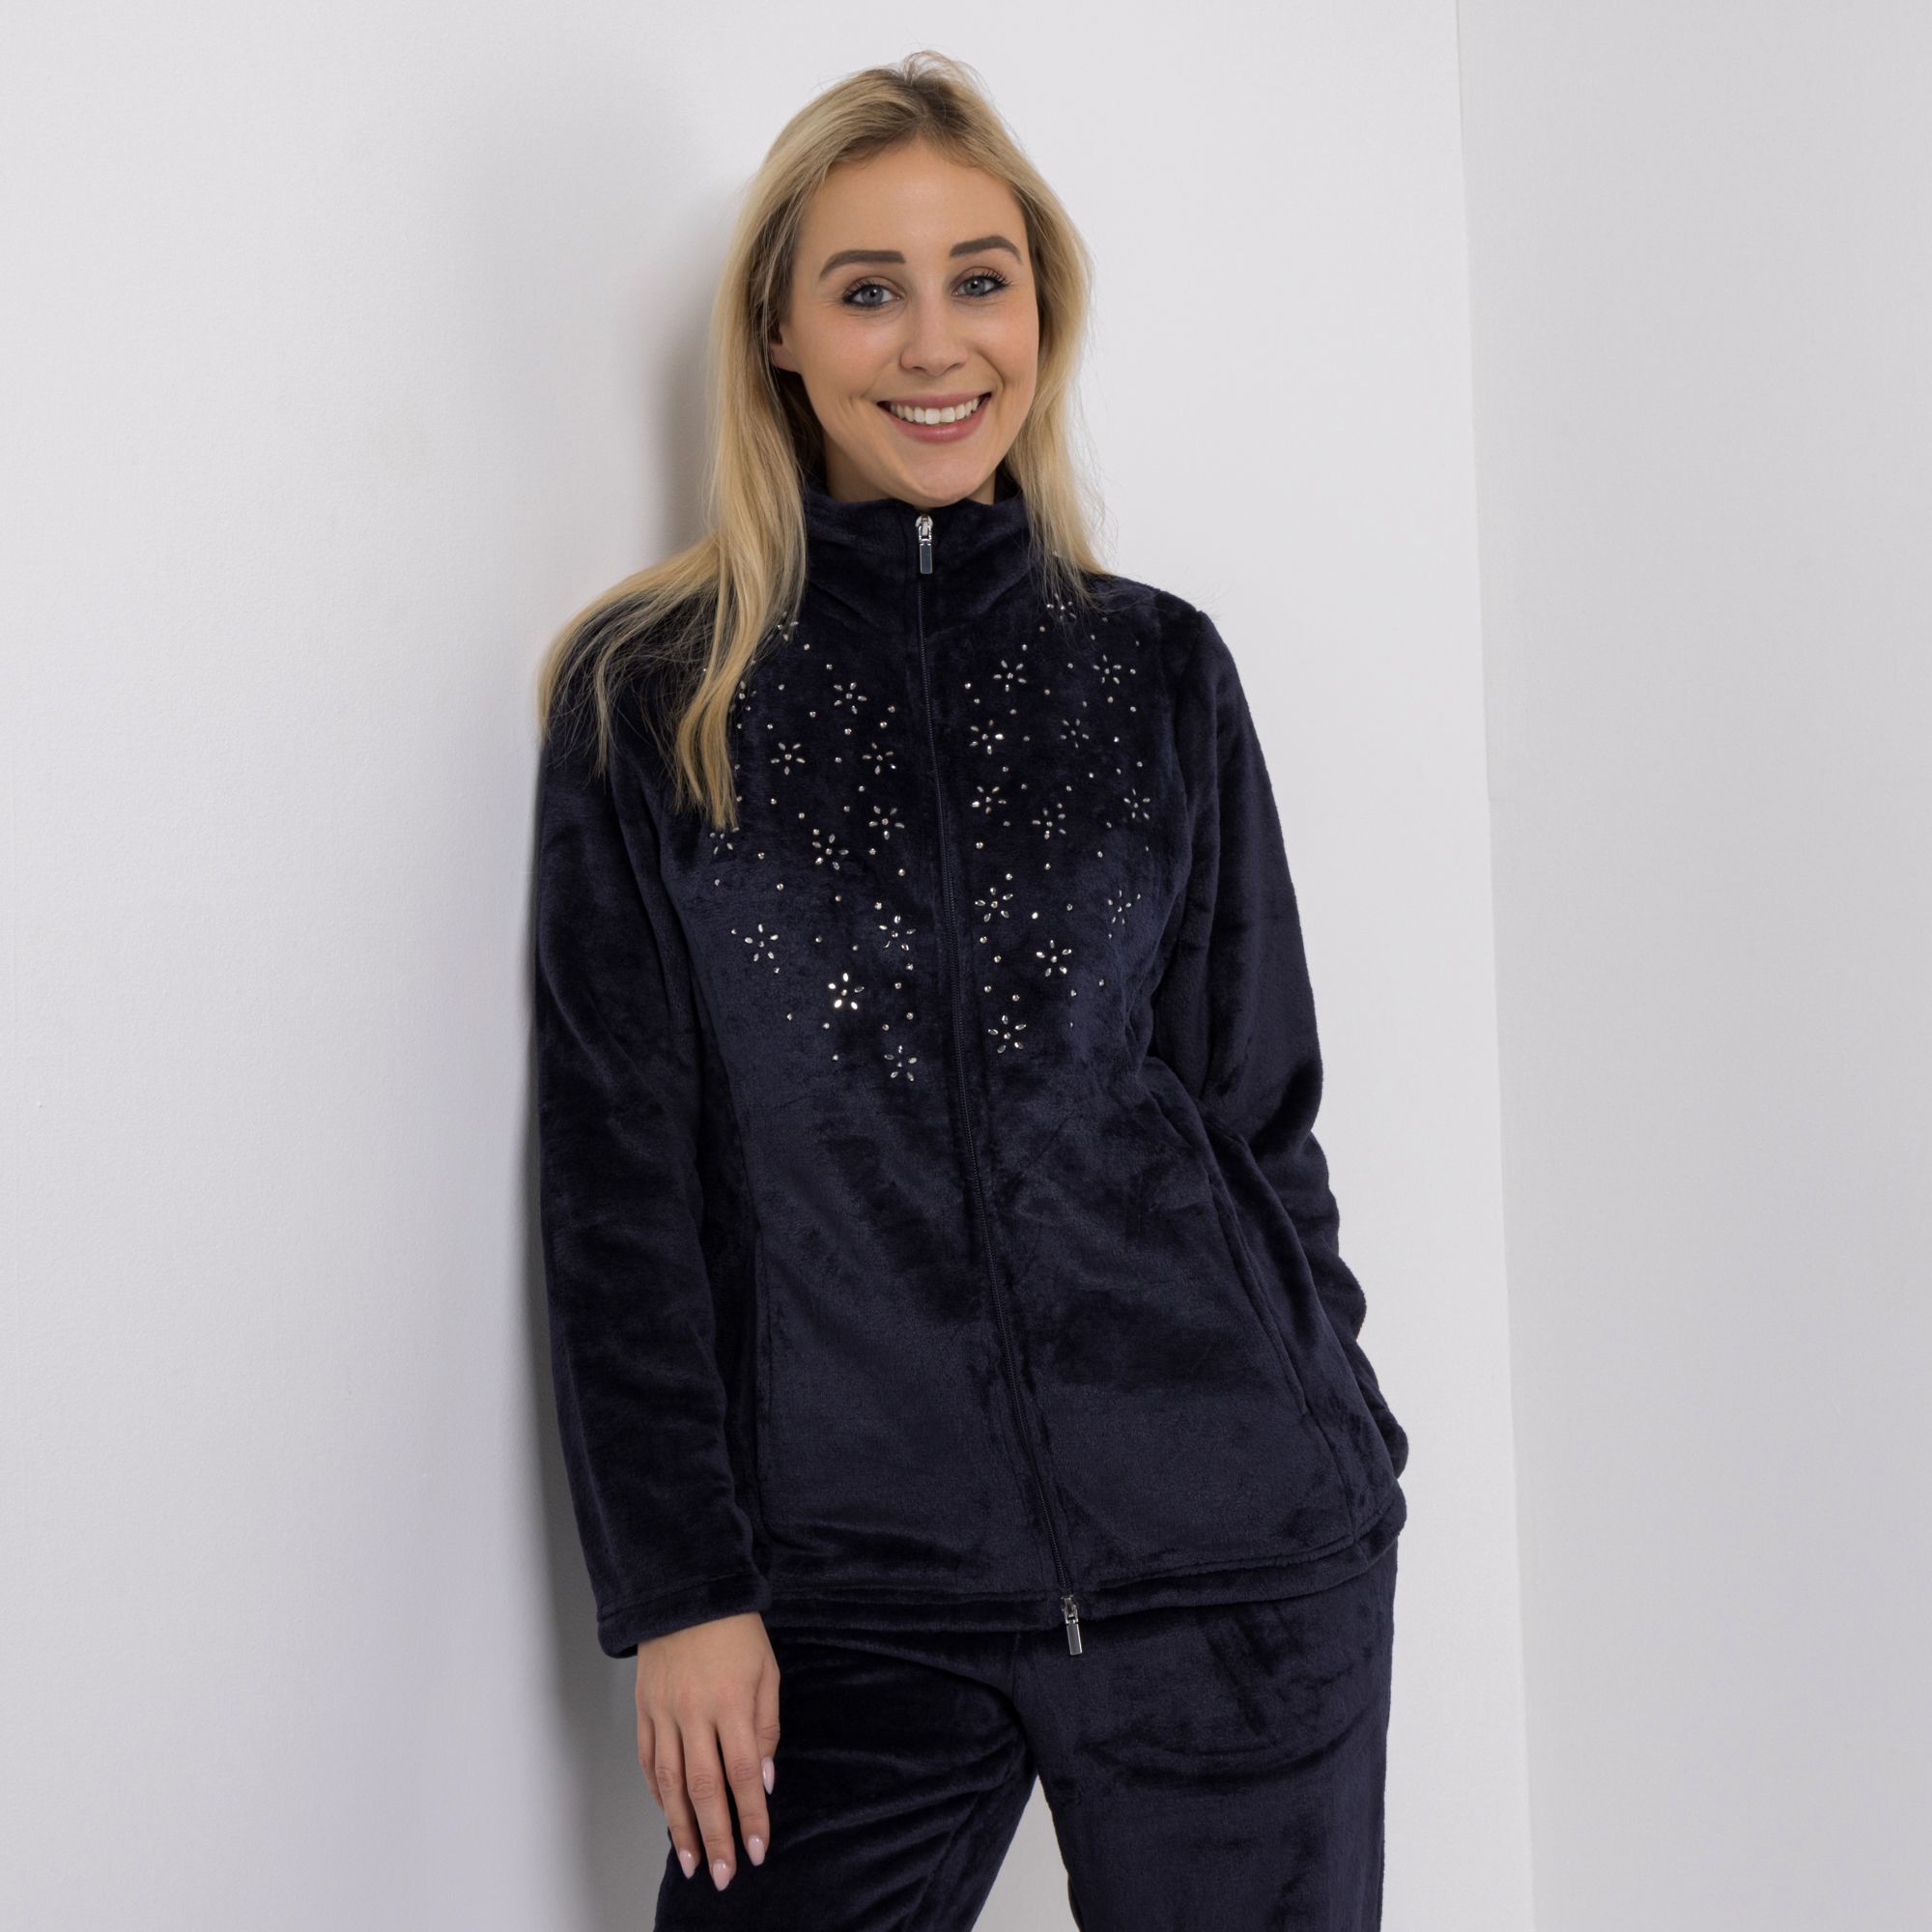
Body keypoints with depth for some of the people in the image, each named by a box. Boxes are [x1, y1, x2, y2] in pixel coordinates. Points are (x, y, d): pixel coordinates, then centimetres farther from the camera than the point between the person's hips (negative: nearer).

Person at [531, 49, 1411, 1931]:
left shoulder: (1158, 670, 7)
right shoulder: (648, 700, 2)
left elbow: (1257, 1106, 11)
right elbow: (615, 1176, 0)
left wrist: (1328, 1464, 9)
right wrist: (680, 1589, -4)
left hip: (1232, 1564, 2)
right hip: (849, 1594, -1)